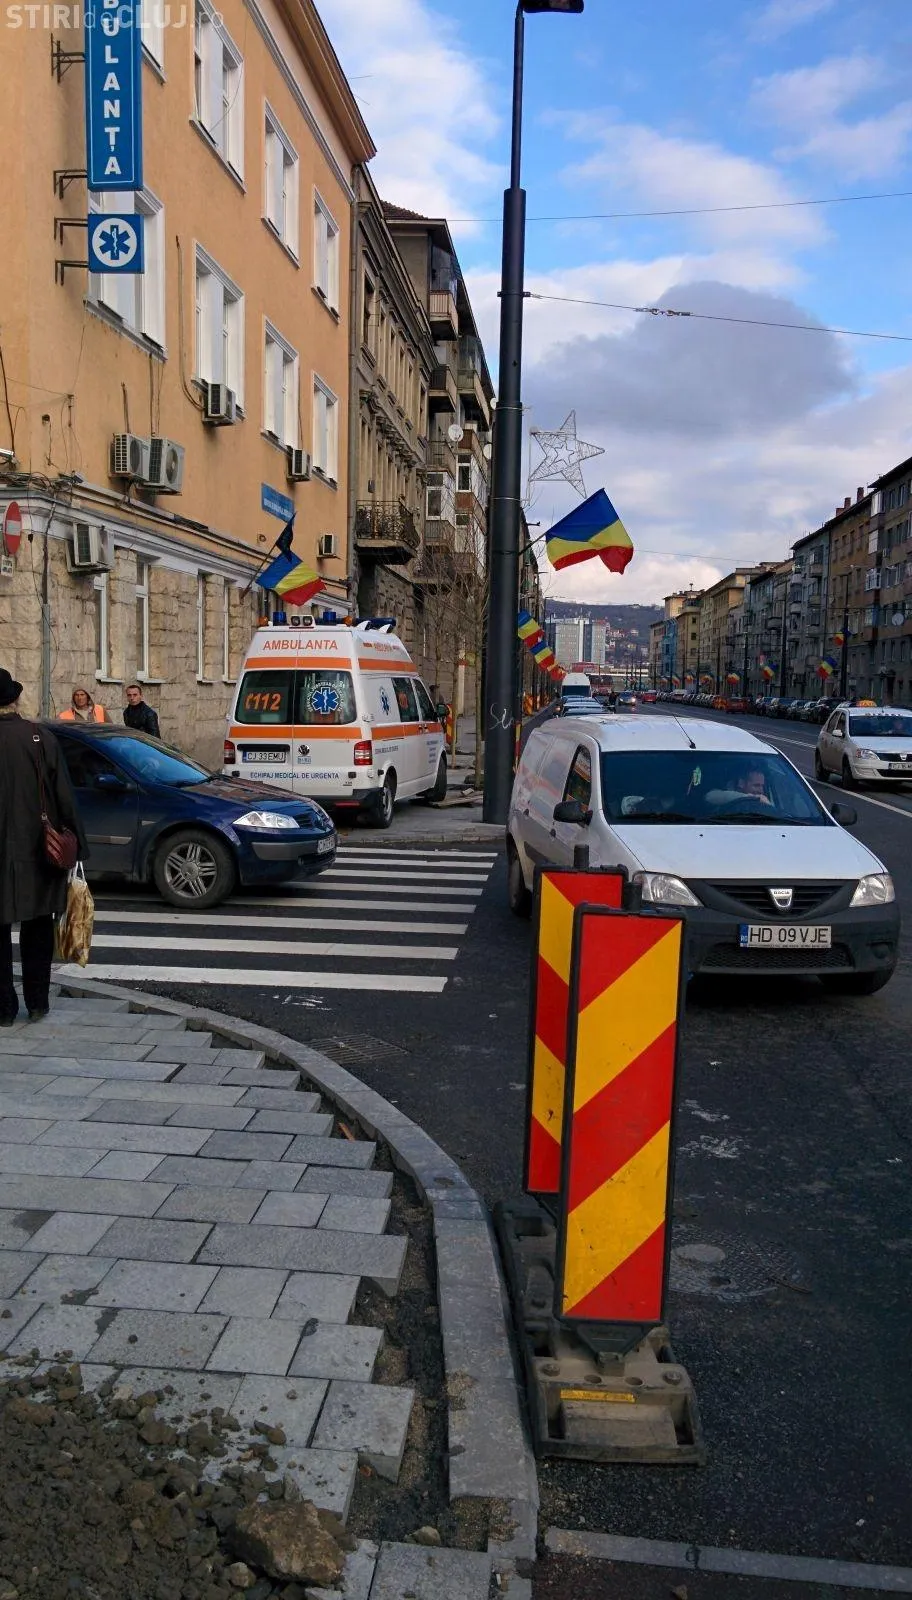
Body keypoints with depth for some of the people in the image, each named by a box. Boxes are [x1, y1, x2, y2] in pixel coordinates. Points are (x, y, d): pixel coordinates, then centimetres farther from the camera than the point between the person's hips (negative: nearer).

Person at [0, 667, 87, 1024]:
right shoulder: (41, 737, -6)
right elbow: (64, 797, -5)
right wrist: (75, 844, 2)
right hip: (37, 853, 2)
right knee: (37, 929, 15)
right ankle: (37, 1004, 18)